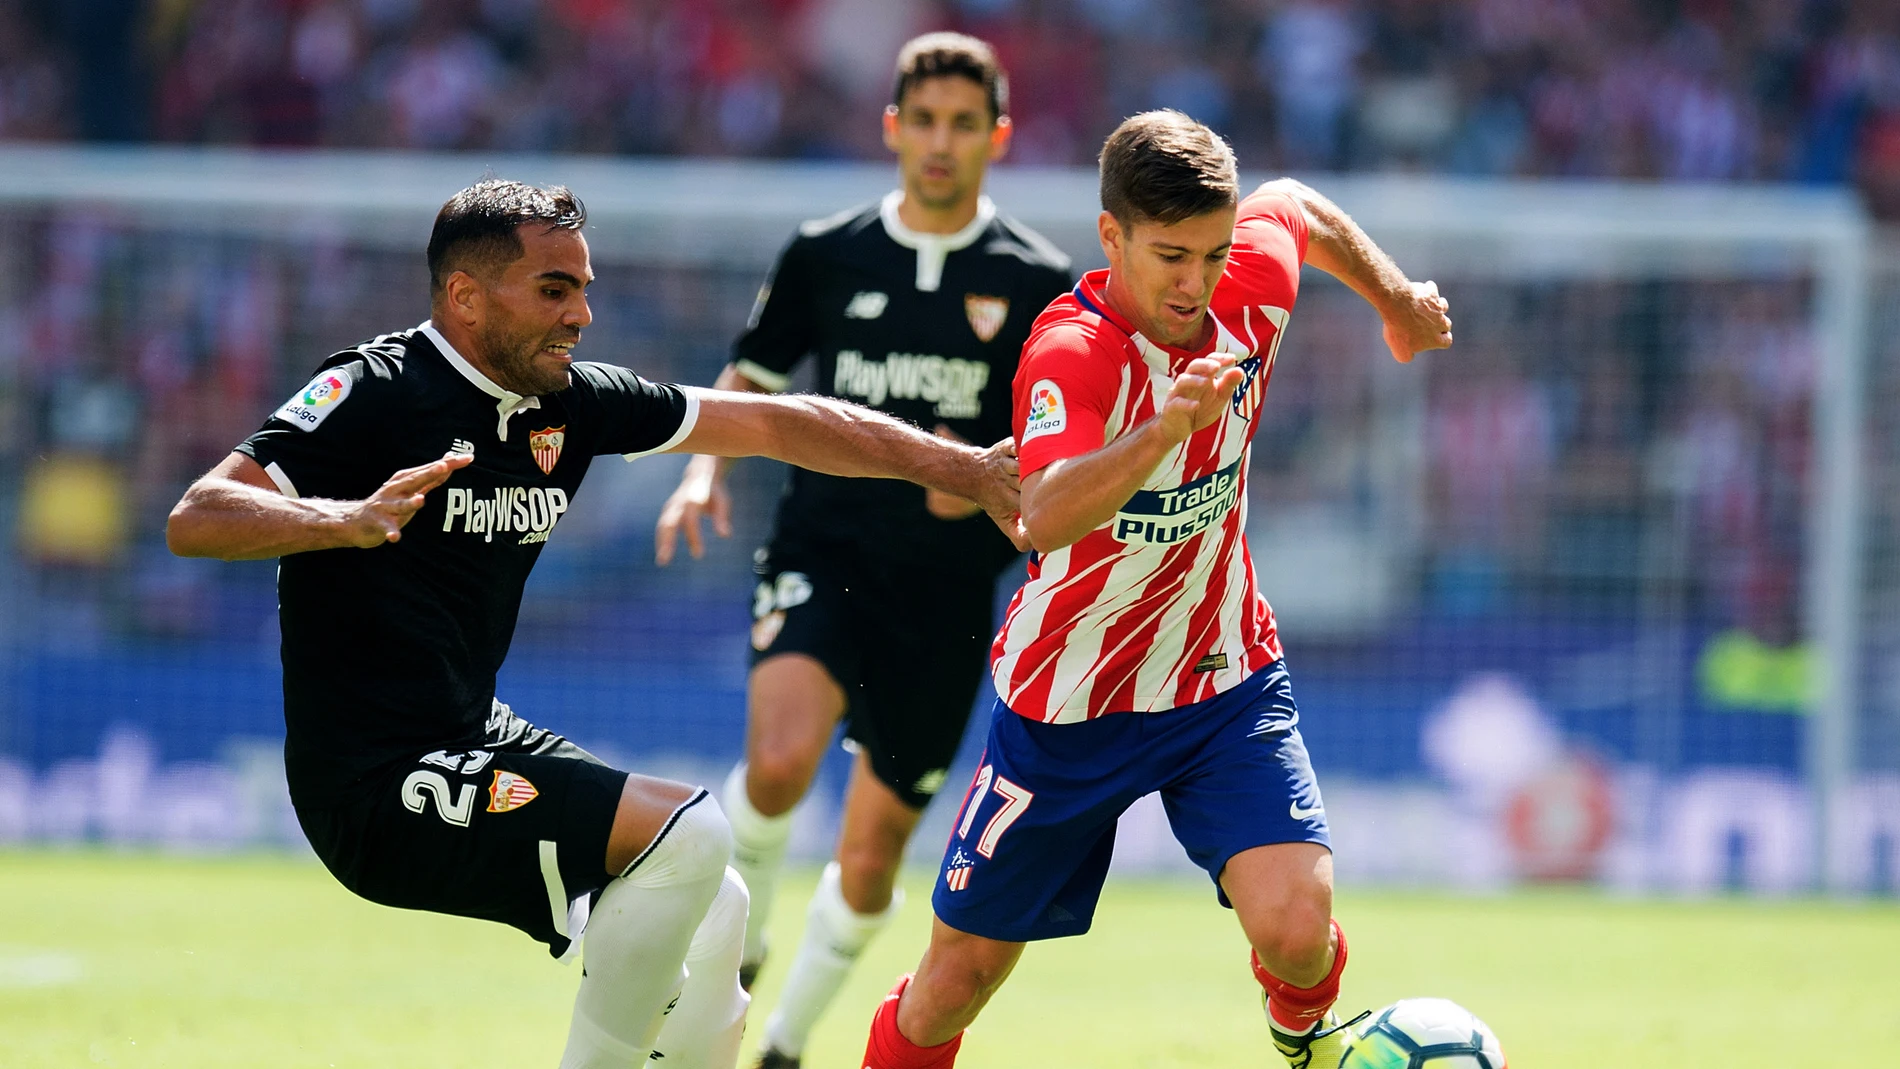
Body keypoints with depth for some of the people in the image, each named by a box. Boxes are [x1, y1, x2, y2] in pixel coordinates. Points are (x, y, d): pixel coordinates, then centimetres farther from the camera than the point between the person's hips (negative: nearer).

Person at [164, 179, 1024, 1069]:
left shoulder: (566, 403, 7)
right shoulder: (373, 393, -14)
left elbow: (774, 425, 15)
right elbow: (195, 520, -23)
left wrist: (958, 467, 14)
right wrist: (348, 520, -40)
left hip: (480, 745, 9)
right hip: (377, 787, -9)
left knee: (714, 917, 11)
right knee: (686, 832, -20)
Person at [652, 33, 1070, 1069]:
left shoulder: (1035, 282, 0)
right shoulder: (825, 254, 4)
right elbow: (749, 380, 16)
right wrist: (705, 468, -2)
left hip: (947, 592, 0)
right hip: (823, 556, 0)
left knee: (871, 854, 5)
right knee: (780, 759, -29)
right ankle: (738, 936, 0)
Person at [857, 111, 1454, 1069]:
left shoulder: (1255, 286, -12)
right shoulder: (1069, 352, -28)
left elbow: (1294, 205, 14)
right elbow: (1047, 517, -47)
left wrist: (1396, 297, 21)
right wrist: (1168, 426, -60)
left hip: (1225, 684, 3)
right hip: (1067, 703, -3)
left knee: (1295, 927, -19)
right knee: (958, 978, 7)